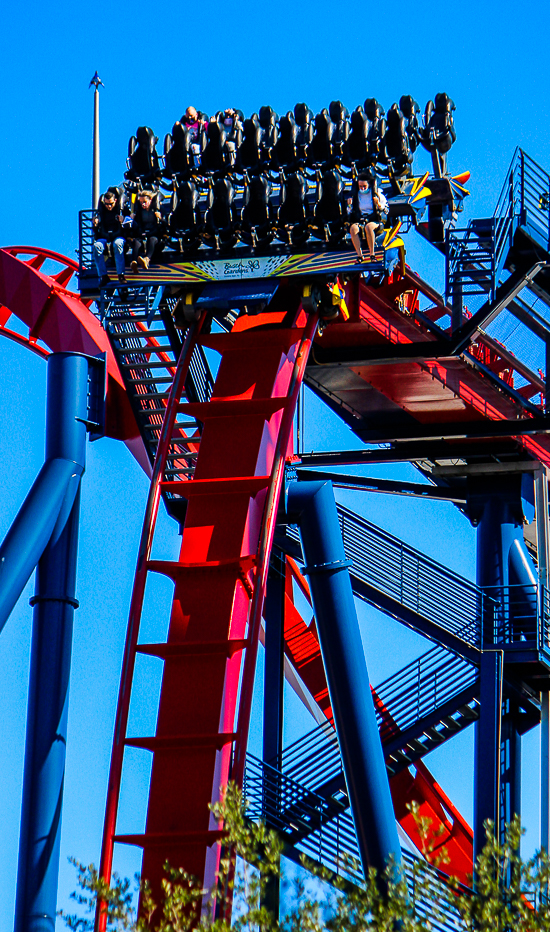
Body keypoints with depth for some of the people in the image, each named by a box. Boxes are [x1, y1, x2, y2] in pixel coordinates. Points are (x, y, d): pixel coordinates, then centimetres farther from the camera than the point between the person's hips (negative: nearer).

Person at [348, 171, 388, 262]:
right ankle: (359, 255, -30)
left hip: (376, 221, -3)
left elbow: (386, 210, 6)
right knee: (353, 228, -33)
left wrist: (379, 204, -12)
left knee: (368, 227, -39)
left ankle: (372, 253, -30)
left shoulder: (377, 194, 7)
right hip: (360, 221, 3)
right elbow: (351, 213, 21)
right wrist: (350, 206, 1)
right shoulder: (355, 195, 15)